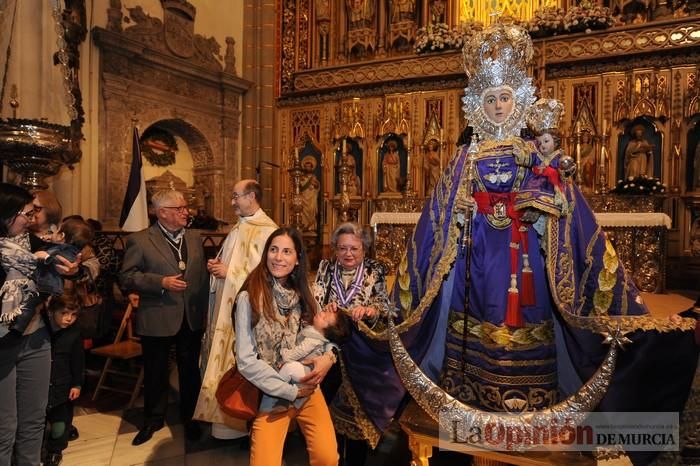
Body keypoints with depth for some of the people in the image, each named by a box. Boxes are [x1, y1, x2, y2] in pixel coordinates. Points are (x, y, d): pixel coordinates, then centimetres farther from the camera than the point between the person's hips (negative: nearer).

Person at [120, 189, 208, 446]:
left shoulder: (195, 238, 8)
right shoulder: (139, 240, -7)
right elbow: (127, 277, -11)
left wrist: (204, 311, 8)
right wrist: (162, 282, -21)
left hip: (191, 319, 4)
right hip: (157, 320, -3)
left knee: (190, 370, 14)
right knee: (156, 372, 13)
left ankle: (189, 417, 34)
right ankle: (154, 419, 34)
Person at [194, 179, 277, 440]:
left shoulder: (266, 231, -16)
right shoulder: (239, 228, 14)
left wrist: (228, 273, -17)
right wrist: (217, 266, 2)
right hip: (227, 305, 9)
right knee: (226, 358, 15)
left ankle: (242, 421, 15)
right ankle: (226, 414, 29)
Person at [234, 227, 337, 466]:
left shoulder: (303, 294, 3)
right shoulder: (249, 298, -13)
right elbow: (246, 361, -15)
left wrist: (328, 356, -12)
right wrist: (290, 391, -14)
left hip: (308, 389, 4)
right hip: (271, 394, -3)